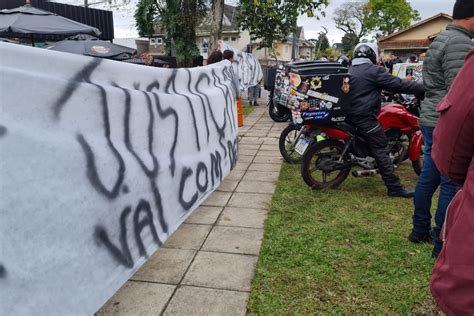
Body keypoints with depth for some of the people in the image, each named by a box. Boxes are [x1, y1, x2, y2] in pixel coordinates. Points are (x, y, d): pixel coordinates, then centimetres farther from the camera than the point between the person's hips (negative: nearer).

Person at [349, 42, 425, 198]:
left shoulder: (349, 71, 14)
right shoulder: (374, 70, -10)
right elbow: (399, 84, -11)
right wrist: (424, 87, -4)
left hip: (350, 114, 9)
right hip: (365, 116, -9)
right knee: (381, 150, -7)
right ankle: (394, 188, -6)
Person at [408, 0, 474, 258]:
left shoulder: (440, 39, 17)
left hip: (431, 120, 10)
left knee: (428, 178, 15)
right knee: (452, 185, -3)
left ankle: (420, 230, 27)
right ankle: (442, 245, 6)